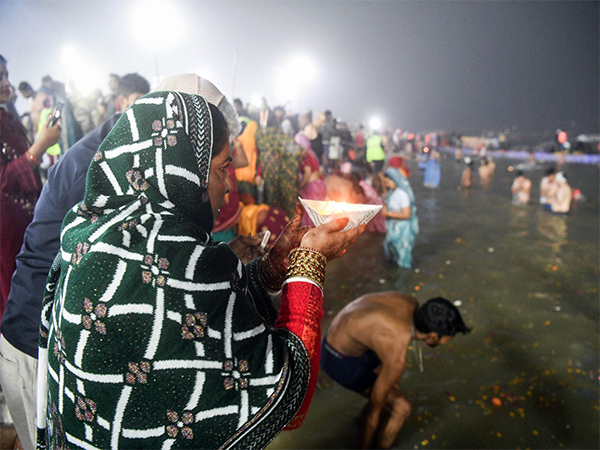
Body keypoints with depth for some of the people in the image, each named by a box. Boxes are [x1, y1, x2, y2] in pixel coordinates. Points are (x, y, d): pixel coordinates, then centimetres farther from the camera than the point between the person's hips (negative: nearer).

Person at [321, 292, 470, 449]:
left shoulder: (412, 304, -10)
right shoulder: (397, 360, -32)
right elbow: (374, 409, -17)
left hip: (342, 335, 8)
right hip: (340, 361, -8)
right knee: (401, 406, 1)